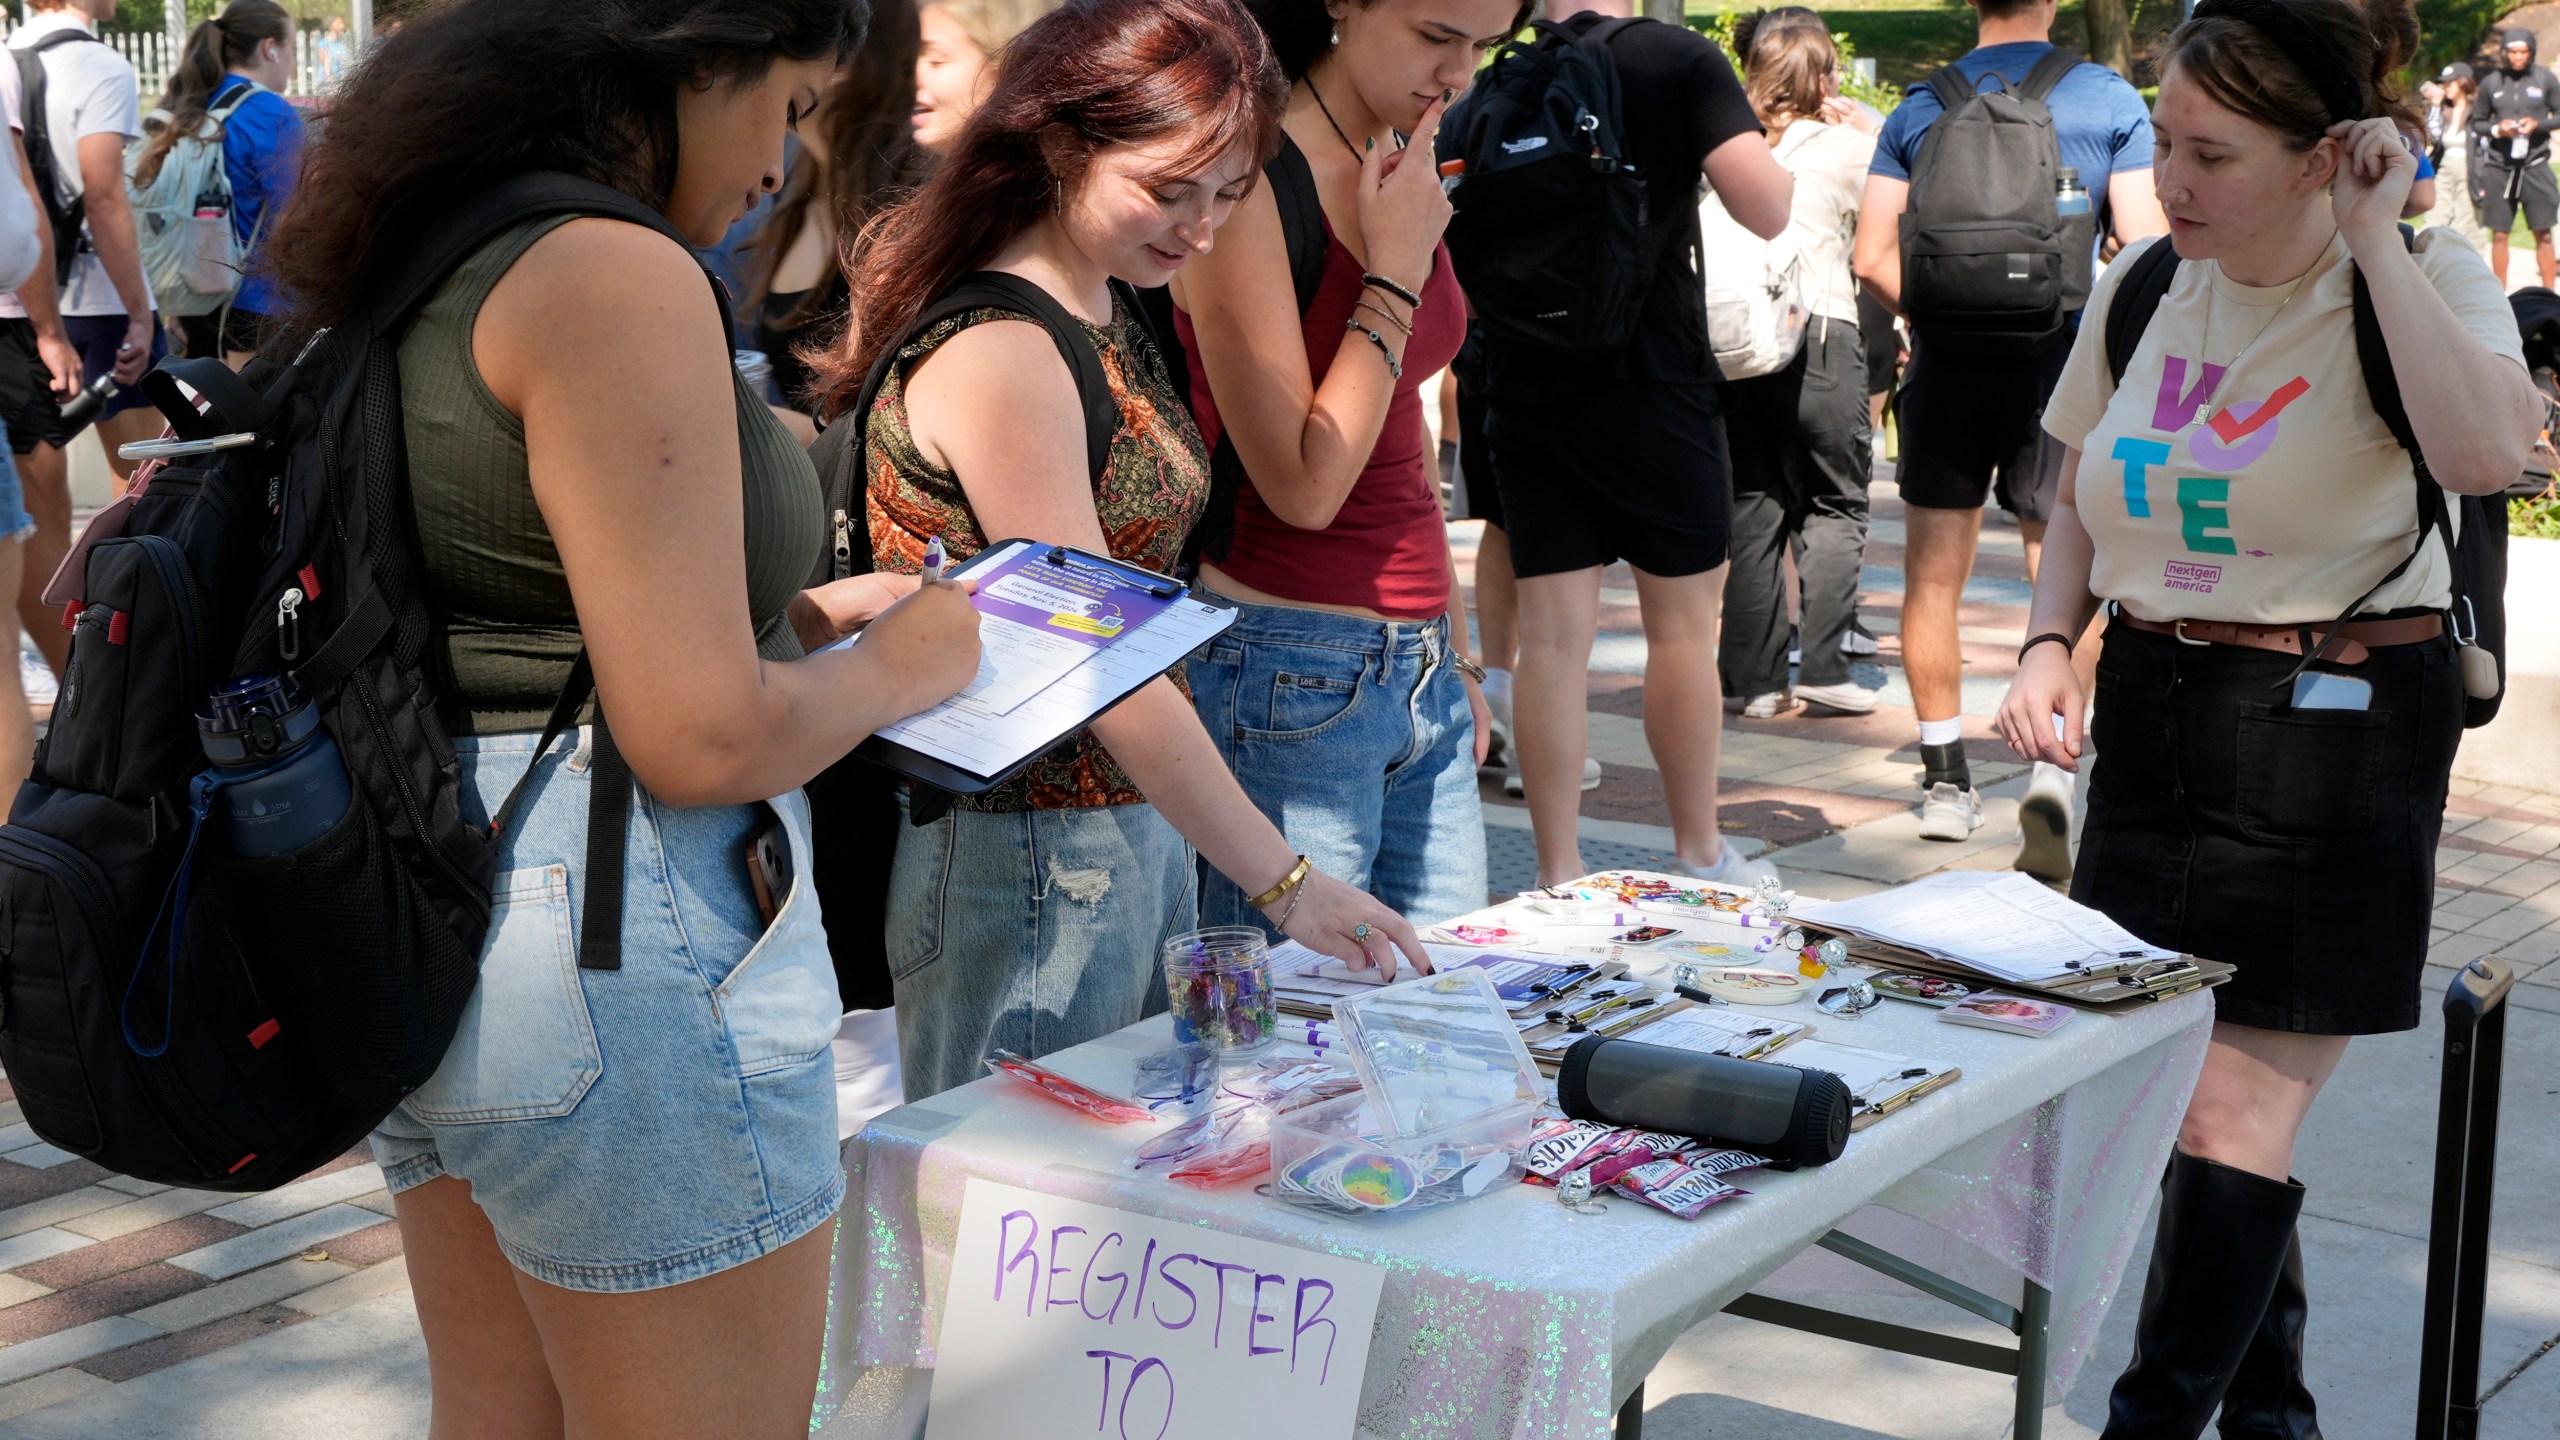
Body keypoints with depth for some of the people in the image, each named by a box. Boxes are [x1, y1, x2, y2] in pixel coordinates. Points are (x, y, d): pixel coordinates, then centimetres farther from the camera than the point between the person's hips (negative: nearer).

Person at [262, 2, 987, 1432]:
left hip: (427, 904, 10)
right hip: (618, 947, -10)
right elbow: (701, 737, -21)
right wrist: (899, 666, -3)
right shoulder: (617, 278, -17)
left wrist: (794, 614, 18)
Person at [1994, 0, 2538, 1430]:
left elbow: (2489, 450, -32)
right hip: (2156, 710, 6)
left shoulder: (2423, 281, -9)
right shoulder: (2144, 288, 5)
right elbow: (2082, 505, 18)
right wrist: (2050, 643, 0)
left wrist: (2373, 239, -24)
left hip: (2336, 725, -6)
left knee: (2234, 1115, -7)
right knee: (2191, 1091, 13)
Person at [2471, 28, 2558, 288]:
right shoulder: (2490, 83, 2)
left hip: (2535, 166, -1)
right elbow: (2477, 122, 9)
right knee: (2499, 235, 5)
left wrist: (2538, 124, -12)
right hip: (2499, 167, 1)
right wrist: (2497, 129, -10)